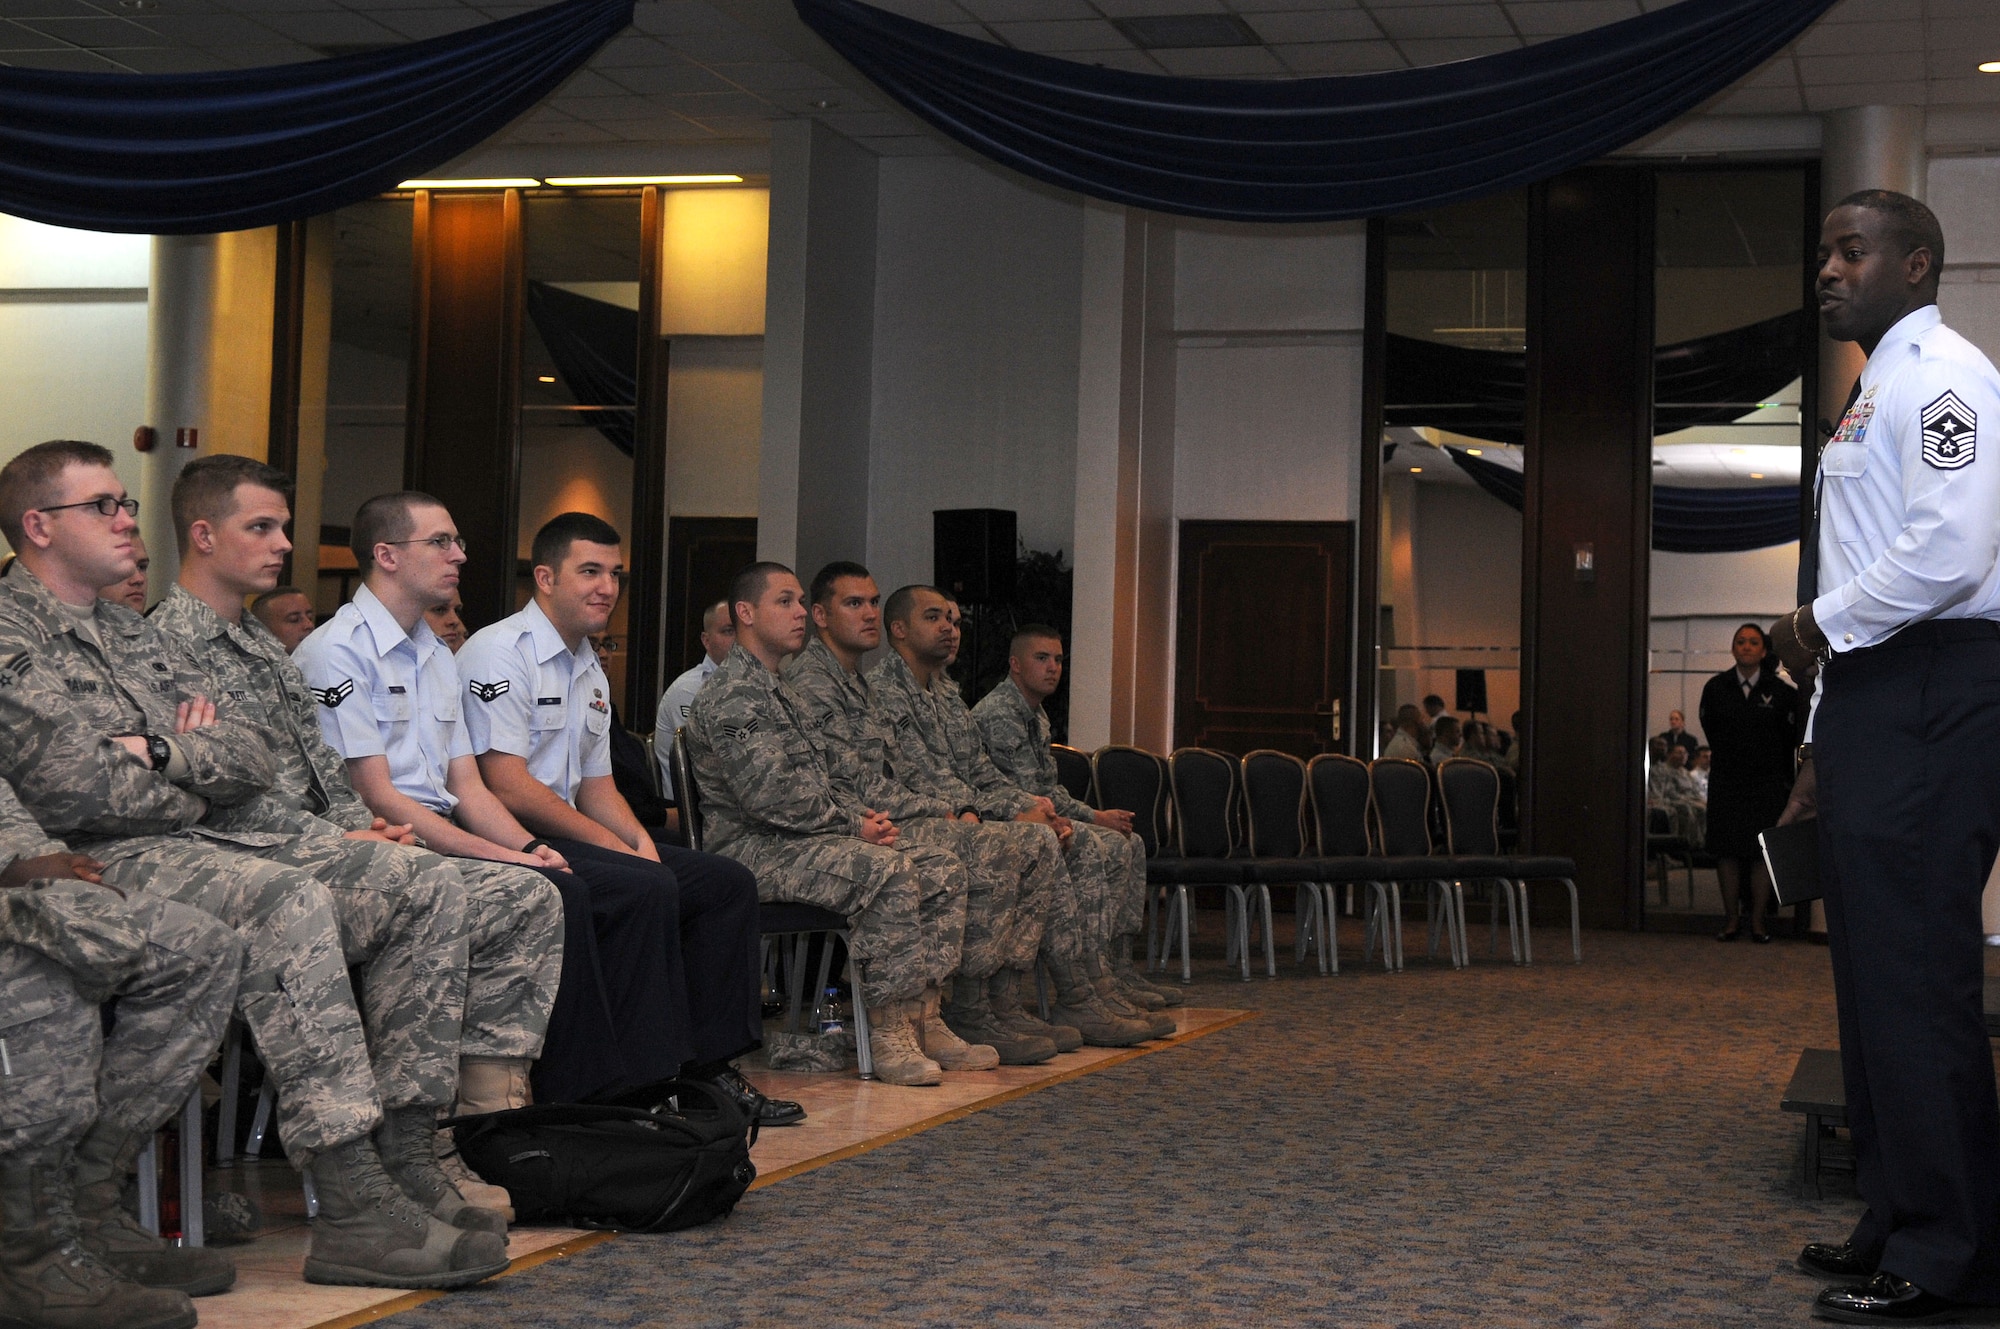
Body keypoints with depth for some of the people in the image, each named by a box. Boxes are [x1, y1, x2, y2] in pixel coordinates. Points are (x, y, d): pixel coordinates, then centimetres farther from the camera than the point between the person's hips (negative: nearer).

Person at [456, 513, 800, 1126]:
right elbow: (507, 788, -19)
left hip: (571, 838, 10)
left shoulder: (591, 672, 18)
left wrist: (640, 839, -1)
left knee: (727, 881, 0)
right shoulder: (499, 653, -11)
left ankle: (707, 1067, 1)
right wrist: (612, 844, -17)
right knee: (648, 886, -30)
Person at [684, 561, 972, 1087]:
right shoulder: (732, 694, -11)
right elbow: (770, 797, -21)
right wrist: (854, 825, -13)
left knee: (942, 869, -2)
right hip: (754, 848, -10)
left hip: (794, 842, 10)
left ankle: (921, 1019, -8)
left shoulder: (780, 692, 24)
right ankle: (887, 1038, -28)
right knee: (887, 871, -32)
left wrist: (862, 816, 4)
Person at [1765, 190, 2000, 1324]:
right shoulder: (1876, 391, 23)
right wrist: (1827, 739, 22)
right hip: (1876, 699, 10)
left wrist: (1826, 623, -8)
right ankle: (1900, 1222, 21)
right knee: (1874, 974, 12)